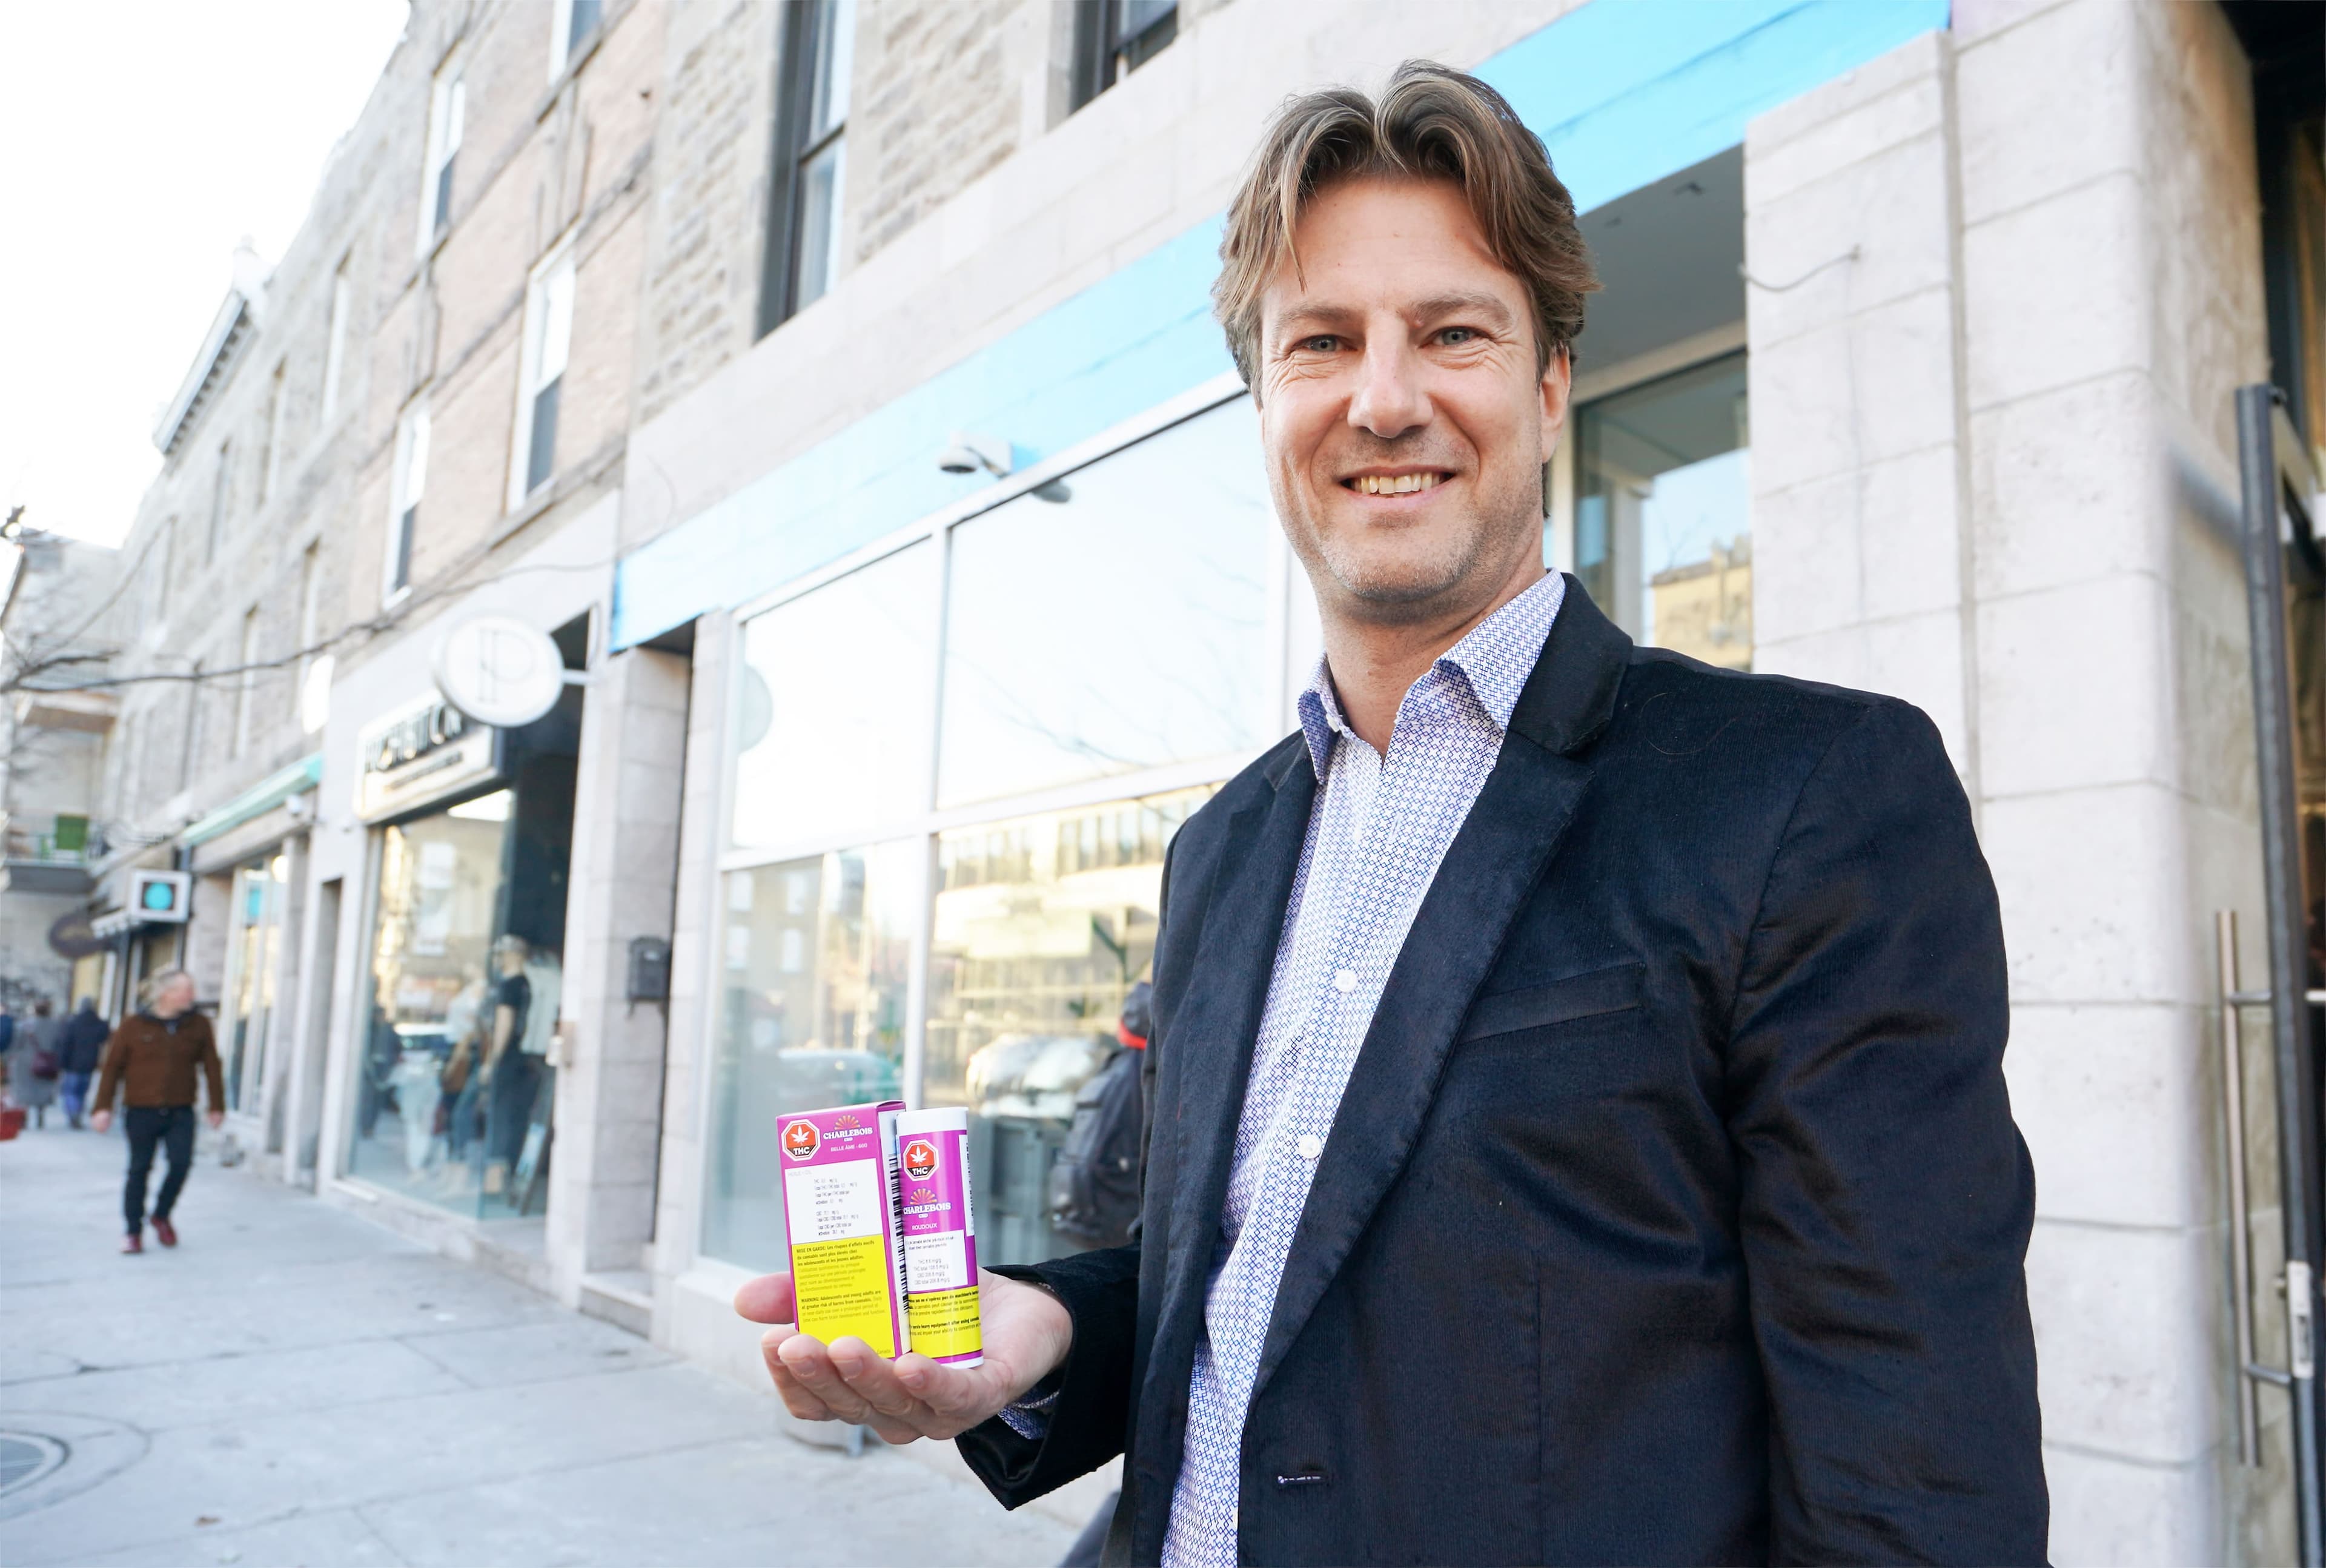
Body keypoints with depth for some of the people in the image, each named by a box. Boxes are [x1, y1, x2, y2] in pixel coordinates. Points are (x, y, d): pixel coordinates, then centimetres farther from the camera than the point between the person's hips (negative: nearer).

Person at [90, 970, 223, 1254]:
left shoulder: (198, 1025, 5)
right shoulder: (134, 1026, 0)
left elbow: (211, 1066, 9)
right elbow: (112, 1067, 3)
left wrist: (217, 1105, 8)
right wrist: (103, 1107, -3)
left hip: (181, 1113, 1)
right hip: (142, 1113, -1)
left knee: (181, 1163, -12)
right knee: (139, 1170, 4)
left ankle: (162, 1216, 14)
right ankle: (133, 1231, 18)